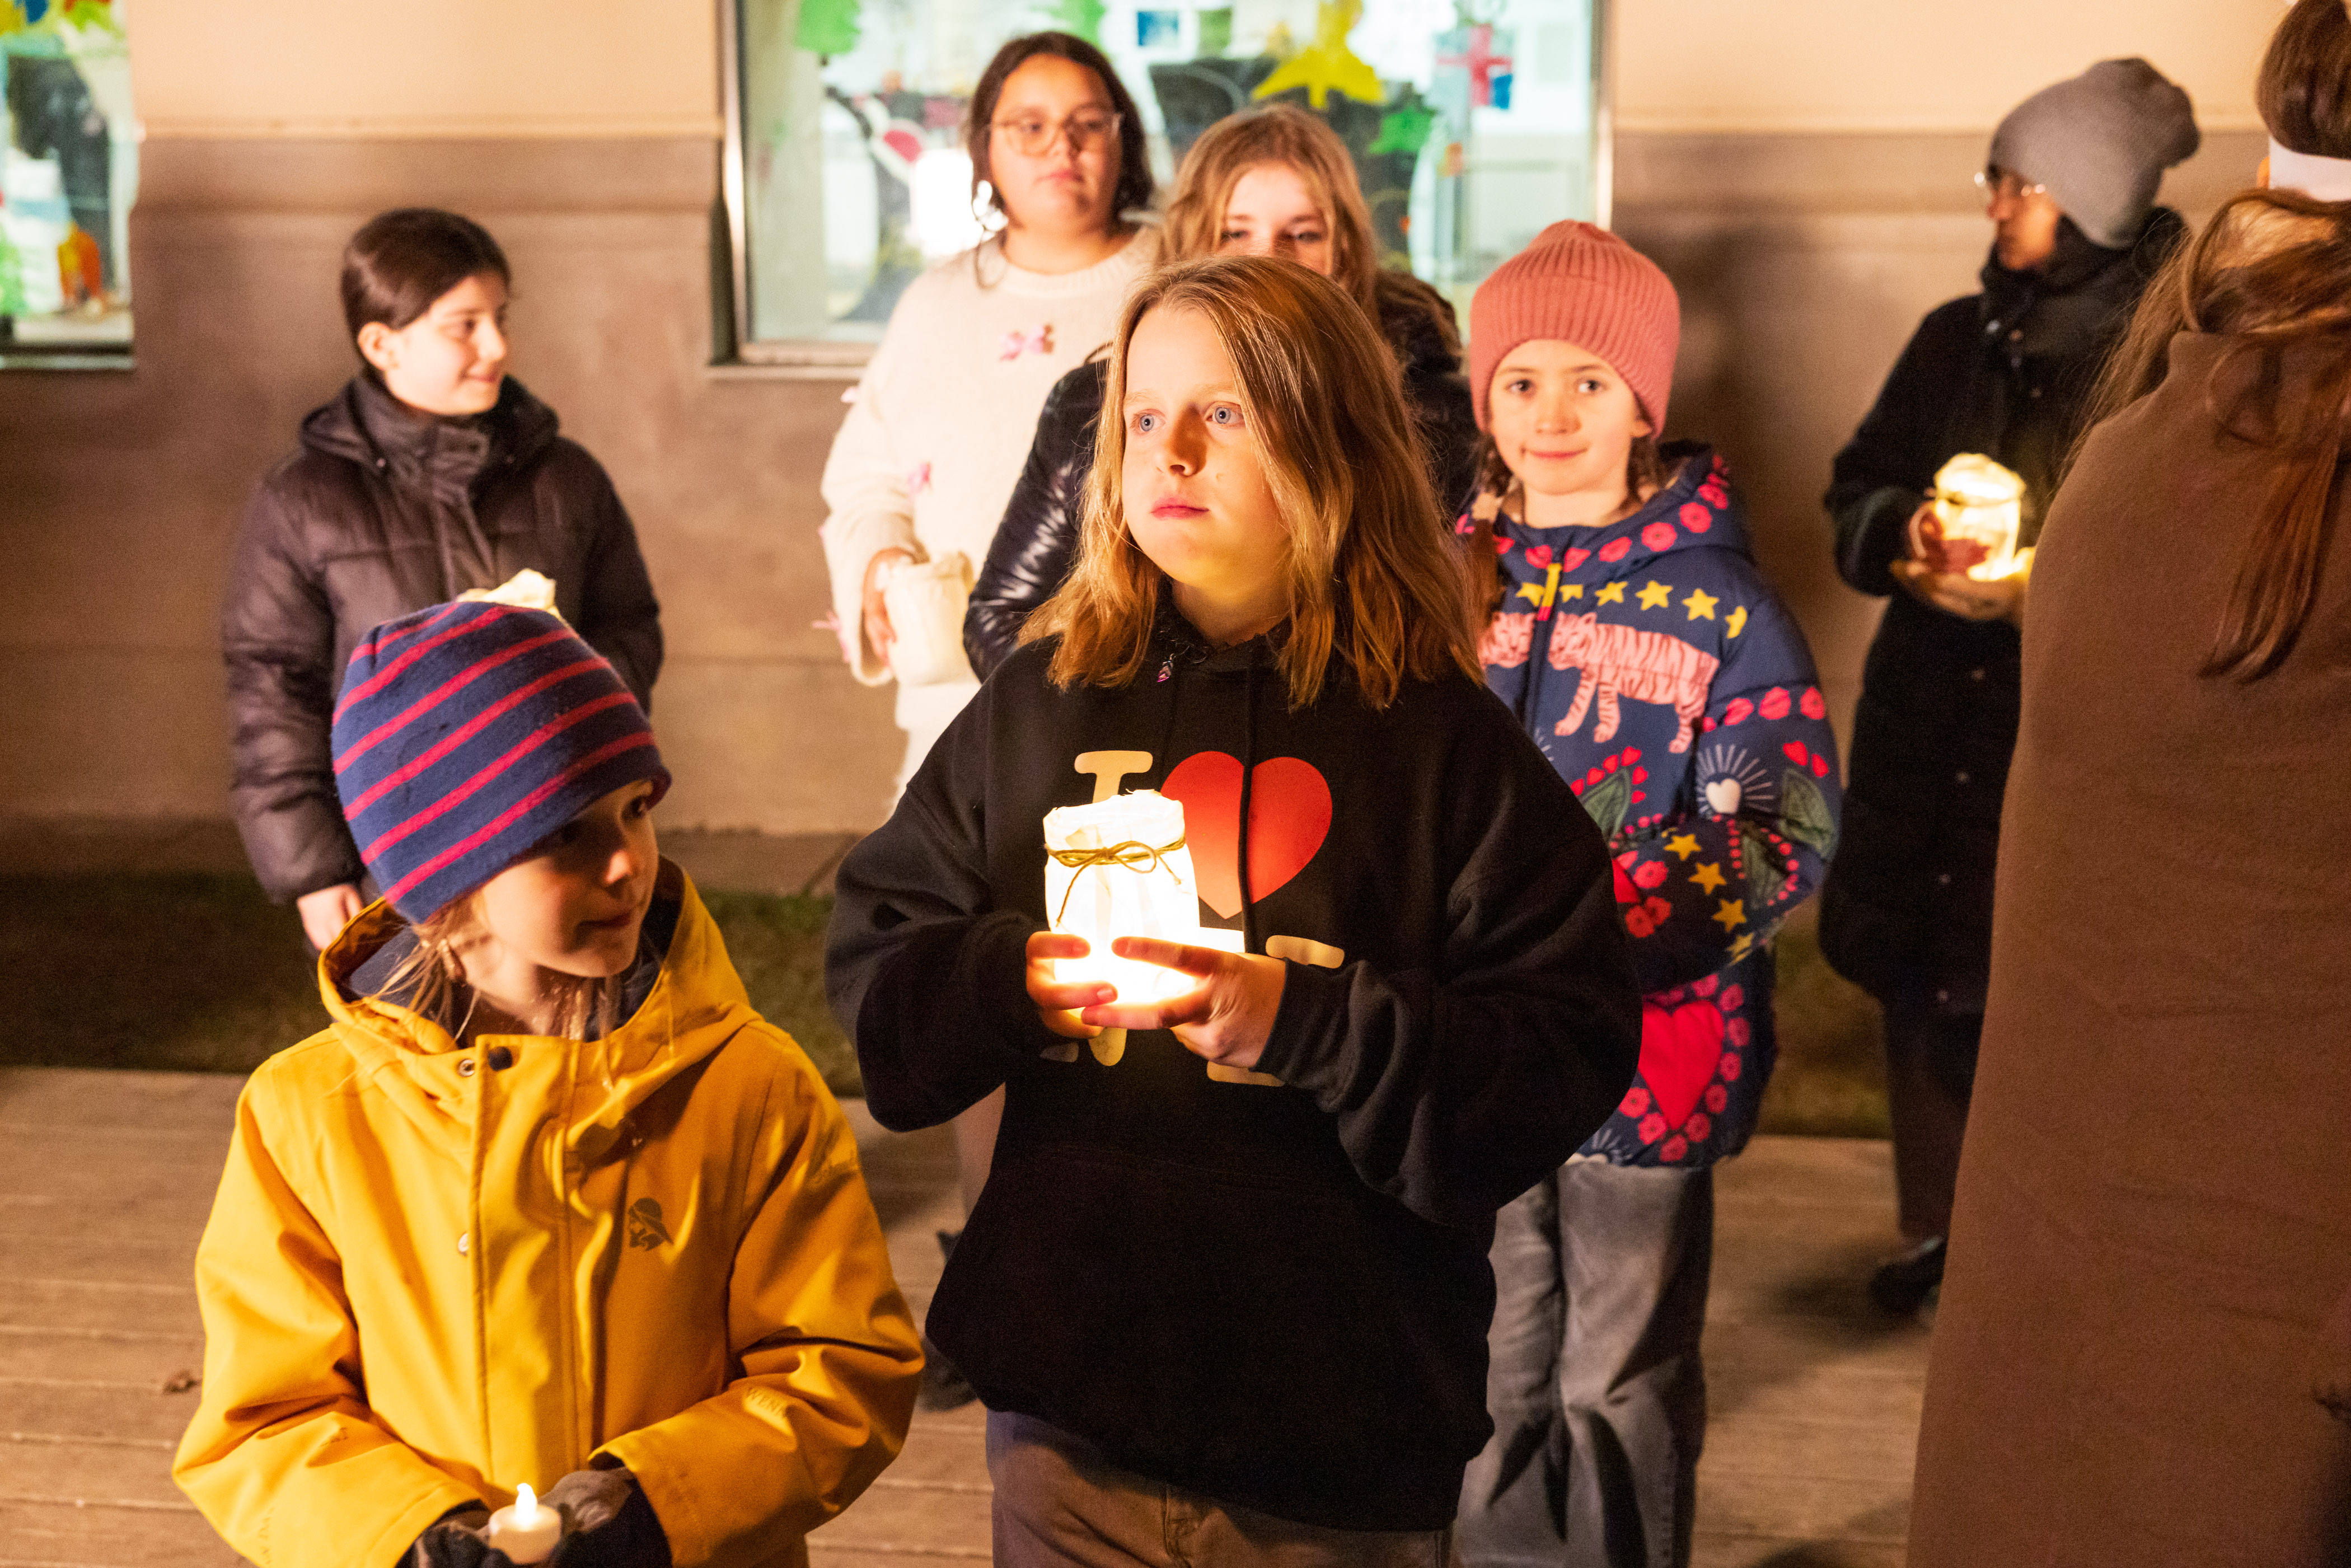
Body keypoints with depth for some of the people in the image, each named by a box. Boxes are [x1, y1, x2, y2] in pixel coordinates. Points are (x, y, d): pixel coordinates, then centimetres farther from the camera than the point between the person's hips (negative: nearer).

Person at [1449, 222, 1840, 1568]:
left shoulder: (1717, 602, -6)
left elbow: (1789, 828, -13)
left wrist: (1608, 917, -26)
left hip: (1651, 1048, -3)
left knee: (1626, 1382, 9)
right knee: (1496, 1370, 16)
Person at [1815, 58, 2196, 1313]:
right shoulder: (1956, 340, 9)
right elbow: (1857, 489, 15)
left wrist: (2039, 598, -19)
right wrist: (1908, 537, -7)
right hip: (1928, 727, 6)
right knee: (1920, 983, 12)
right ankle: (1942, 1225, 30)